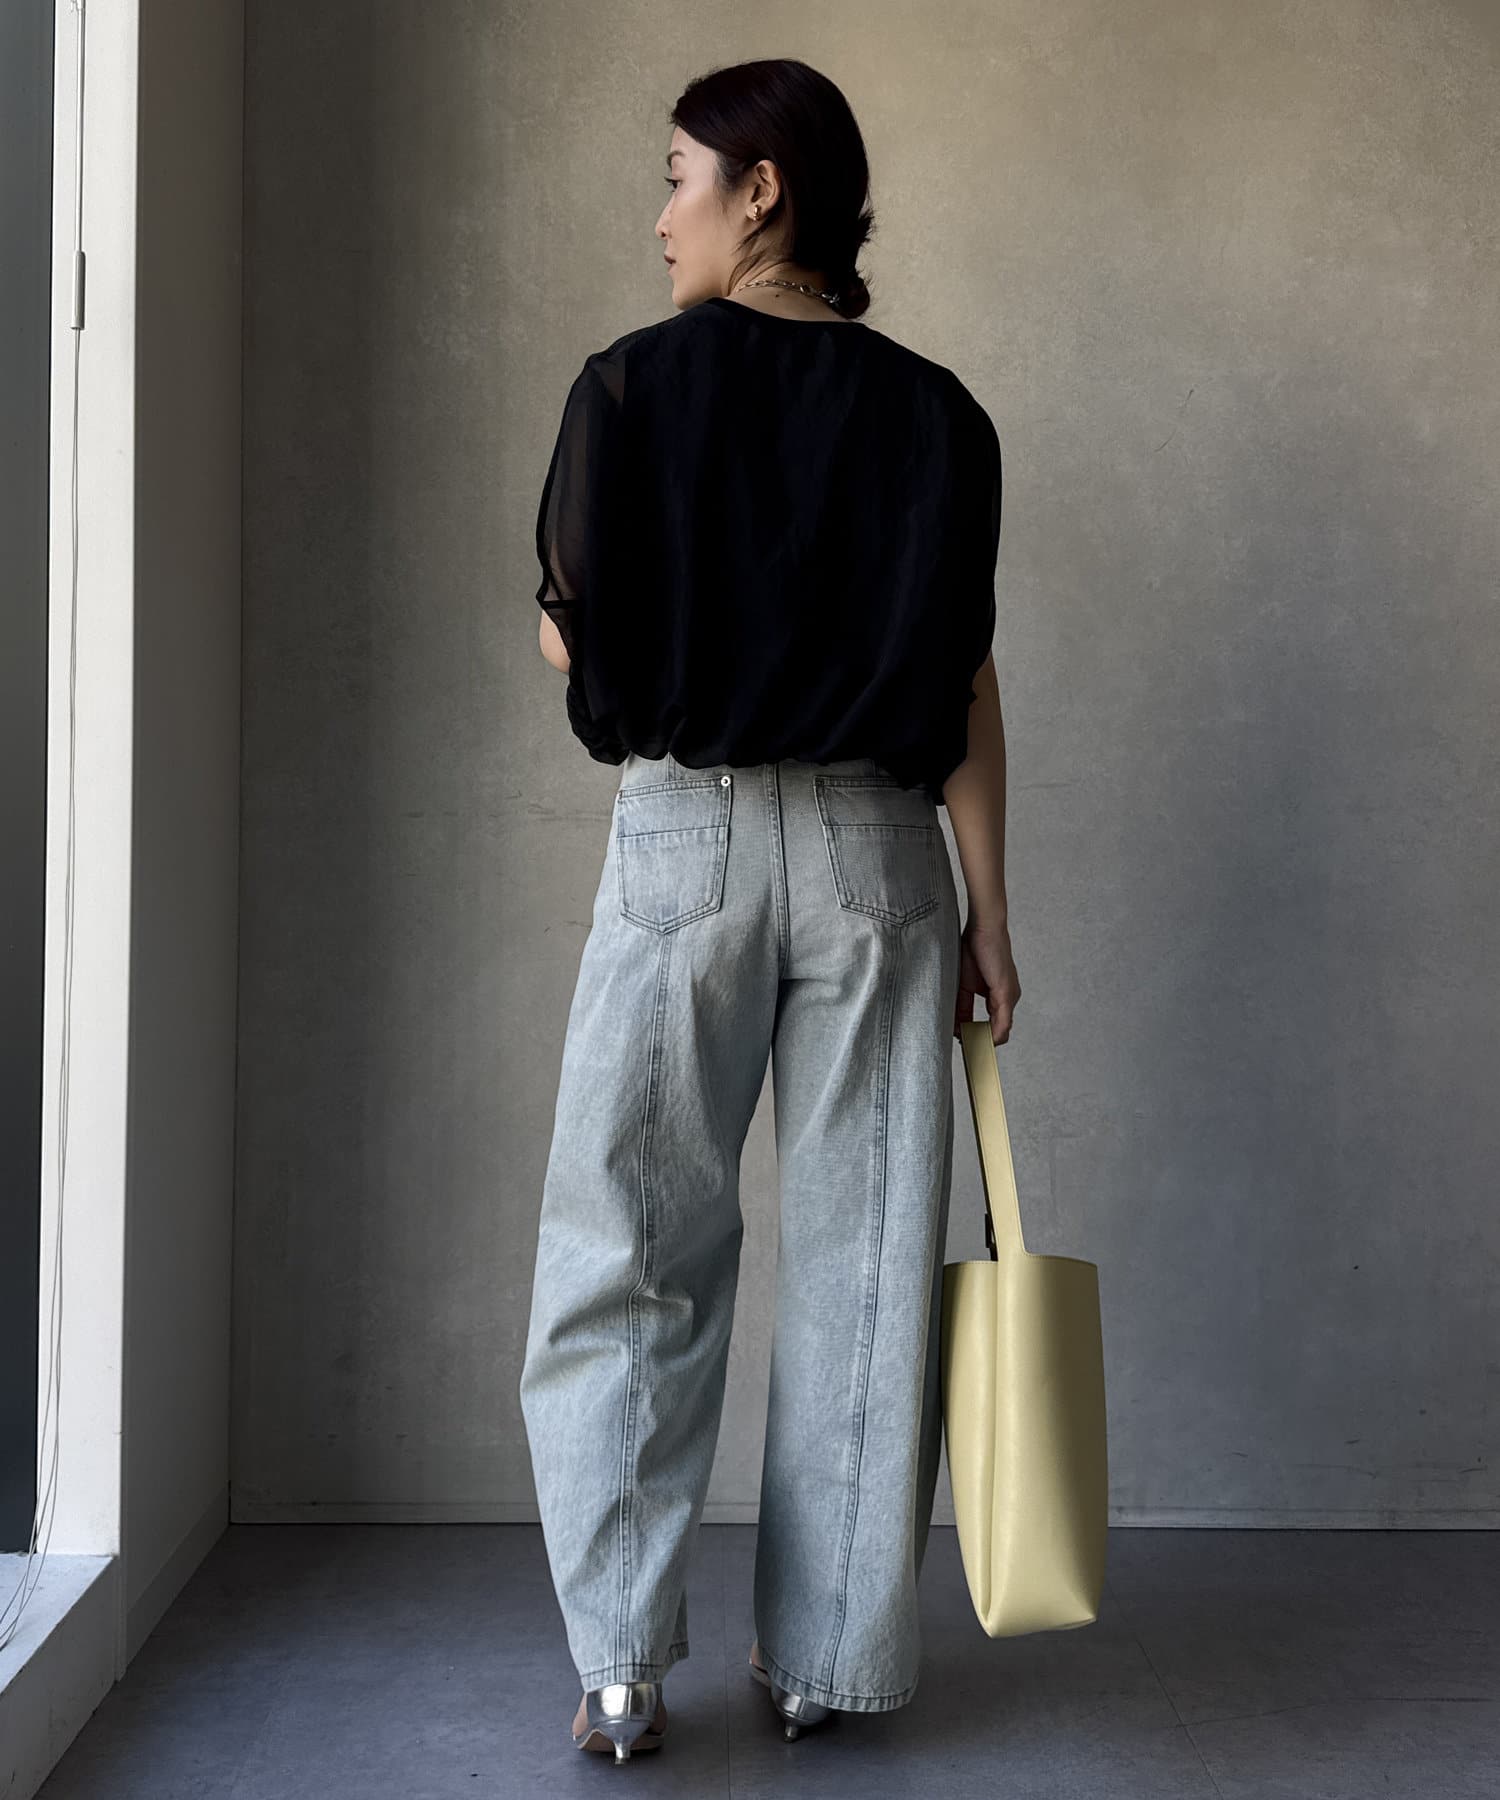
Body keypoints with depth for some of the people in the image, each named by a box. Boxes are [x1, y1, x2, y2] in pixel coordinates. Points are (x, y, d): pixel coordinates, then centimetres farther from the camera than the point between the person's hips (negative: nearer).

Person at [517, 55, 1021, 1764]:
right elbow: (966, 687, 0)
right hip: (875, 849, 2)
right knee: (863, 1260, 8)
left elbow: (567, 643, 2)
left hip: (682, 836, -2)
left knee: (631, 1254, 7)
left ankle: (621, 1661, 4)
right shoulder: (933, 414, 2)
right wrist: (987, 912, 3)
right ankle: (831, 1657, 16)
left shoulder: (633, 387, -3)